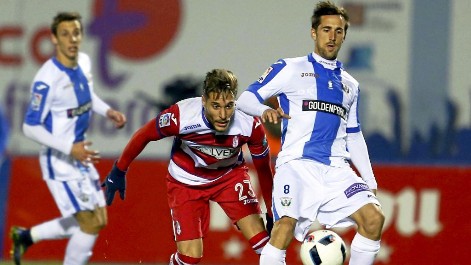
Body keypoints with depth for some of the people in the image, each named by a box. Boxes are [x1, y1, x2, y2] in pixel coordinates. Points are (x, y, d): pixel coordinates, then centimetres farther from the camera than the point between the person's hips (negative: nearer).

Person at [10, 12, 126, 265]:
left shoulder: (84, 62, 1)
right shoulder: (47, 79, -24)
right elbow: (30, 127, -20)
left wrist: (107, 111, 3)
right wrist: (69, 148, -27)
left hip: (80, 156, 8)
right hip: (60, 161, -8)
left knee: (98, 221, 15)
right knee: (90, 225, -7)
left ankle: (26, 236, 29)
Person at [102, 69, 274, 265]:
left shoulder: (250, 125, -28)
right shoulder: (180, 116, -33)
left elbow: (263, 168, -10)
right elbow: (143, 136, -13)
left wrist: (273, 214, -1)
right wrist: (119, 171, -2)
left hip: (230, 175, 1)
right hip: (185, 181, -1)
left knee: (261, 240, -16)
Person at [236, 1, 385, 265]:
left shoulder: (350, 85, 23)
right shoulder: (290, 69, 8)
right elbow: (246, 98, 1)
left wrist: (370, 181, 18)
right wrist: (265, 110, -22)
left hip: (336, 169, 4)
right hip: (297, 163, -4)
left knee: (374, 218, -15)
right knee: (286, 223, -26)